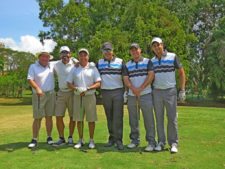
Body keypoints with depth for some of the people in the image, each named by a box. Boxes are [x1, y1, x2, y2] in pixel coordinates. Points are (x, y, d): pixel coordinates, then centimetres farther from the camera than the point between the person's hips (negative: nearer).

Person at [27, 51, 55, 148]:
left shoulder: (52, 66, 8)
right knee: (37, 118, -2)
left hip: (51, 94, 3)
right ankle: (34, 140, 5)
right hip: (39, 95, -3)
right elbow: (30, 79, -11)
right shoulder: (33, 67, -1)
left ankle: (49, 137, 17)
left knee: (49, 117, 8)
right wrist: (37, 88, -26)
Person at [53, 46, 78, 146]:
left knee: (72, 116, 4)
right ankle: (61, 138, 14)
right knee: (58, 117, 1)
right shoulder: (56, 65, 8)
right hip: (61, 93, 3)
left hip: (72, 93, -3)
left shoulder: (75, 63, -4)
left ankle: (70, 138, 18)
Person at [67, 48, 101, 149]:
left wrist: (87, 89, -15)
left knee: (91, 119, 1)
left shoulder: (93, 68, 5)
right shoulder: (74, 69, 12)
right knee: (79, 119, 5)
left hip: (90, 96, -2)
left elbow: (98, 83, -1)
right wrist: (76, 89, -11)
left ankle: (91, 140, 12)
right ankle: (80, 140, 17)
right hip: (77, 96, 2)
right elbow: (69, 83, 9)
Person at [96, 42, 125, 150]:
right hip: (105, 93, 2)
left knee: (118, 117, -4)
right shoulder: (99, 63, 10)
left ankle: (119, 140, -1)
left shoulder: (120, 62, 5)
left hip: (118, 92, -2)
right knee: (109, 117, 8)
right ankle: (112, 138, 17)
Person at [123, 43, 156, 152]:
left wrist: (140, 88, -13)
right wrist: (133, 89, -14)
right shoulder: (127, 65, 14)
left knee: (148, 119, -3)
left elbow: (151, 76, -6)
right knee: (133, 119, 9)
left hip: (145, 94, -3)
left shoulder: (147, 62, 6)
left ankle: (151, 142, 3)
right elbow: (126, 79, 4)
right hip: (131, 95, 4)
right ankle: (134, 140, 20)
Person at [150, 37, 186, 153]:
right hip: (157, 92, 3)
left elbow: (181, 73, 1)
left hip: (170, 91, -3)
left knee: (172, 118, -1)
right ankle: (161, 142, 16)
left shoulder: (172, 57, -2)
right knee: (159, 118, 6)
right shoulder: (152, 61, 7)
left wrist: (182, 90, -5)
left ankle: (173, 143, 9)